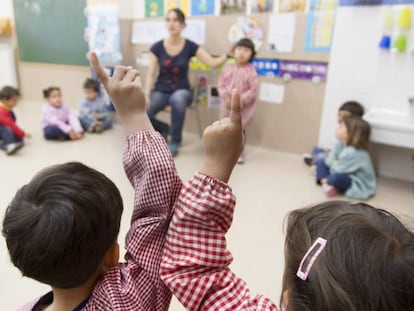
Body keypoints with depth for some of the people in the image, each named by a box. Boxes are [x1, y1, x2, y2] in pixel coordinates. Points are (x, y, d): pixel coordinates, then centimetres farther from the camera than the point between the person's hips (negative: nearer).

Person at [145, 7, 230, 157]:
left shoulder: (190, 46, -3)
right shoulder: (157, 47, -2)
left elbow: (212, 63, -6)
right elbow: (151, 74, -3)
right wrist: (147, 94, -16)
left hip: (181, 90, -1)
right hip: (161, 90, 1)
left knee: (177, 99, -41)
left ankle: (175, 142, -17)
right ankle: (163, 129, 10)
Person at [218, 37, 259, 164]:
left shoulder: (251, 71, -11)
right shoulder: (228, 67, 1)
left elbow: (253, 90, -13)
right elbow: (221, 82, 2)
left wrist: (240, 101, -19)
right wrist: (225, 97, -11)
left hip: (242, 107, -3)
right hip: (227, 104, 4)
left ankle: (239, 153, 21)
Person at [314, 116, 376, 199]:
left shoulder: (353, 153, -30)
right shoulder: (340, 144, -3)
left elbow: (339, 170, -22)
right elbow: (329, 160, 1)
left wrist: (334, 164, -2)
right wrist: (335, 163, -18)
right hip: (345, 174, 10)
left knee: (336, 178, -41)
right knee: (320, 162, 5)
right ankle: (325, 183, -16)